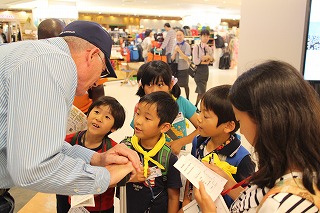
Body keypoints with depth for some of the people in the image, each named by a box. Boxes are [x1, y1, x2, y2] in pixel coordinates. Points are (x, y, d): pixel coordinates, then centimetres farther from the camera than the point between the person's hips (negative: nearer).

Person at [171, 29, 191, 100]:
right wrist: (175, 52, -13)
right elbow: (172, 59, 6)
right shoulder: (175, 45, 5)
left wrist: (179, 50, -24)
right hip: (176, 69, 4)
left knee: (185, 85, 10)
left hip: (184, 69, -4)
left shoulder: (186, 45, -9)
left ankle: (187, 99, 27)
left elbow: (186, 58, -18)